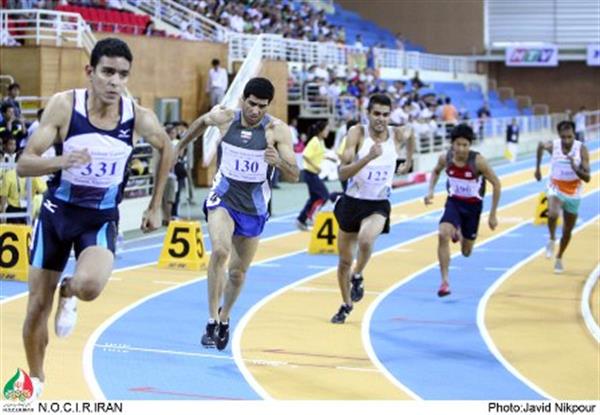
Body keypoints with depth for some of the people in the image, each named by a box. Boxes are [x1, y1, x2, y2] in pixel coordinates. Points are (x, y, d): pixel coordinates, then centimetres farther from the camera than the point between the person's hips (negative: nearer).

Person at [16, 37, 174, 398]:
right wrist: (62, 161, -39)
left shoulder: (139, 118, -13)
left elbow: (167, 148, 11)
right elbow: (23, 165, -19)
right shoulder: (65, 105, -16)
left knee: (89, 286, -30)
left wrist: (156, 206, 12)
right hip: (58, 210, 0)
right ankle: (35, 380, 31)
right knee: (37, 306, 5)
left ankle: (68, 294, 9)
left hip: (102, 217, 0)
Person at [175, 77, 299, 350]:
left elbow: (294, 176, -18)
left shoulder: (277, 130, -16)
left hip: (254, 207, 1)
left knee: (239, 271, 13)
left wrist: (278, 161, -38)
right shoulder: (223, 118, -11)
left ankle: (224, 318, 39)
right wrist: (181, 146, 27)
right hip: (223, 197, -1)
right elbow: (202, 122, 14)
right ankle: (212, 321, -21)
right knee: (220, 251, -28)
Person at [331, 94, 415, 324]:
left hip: (379, 205, 0)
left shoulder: (399, 135, -8)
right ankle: (346, 305, 37)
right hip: (352, 201, 0)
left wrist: (408, 162, 23)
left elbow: (410, 135, 20)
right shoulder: (357, 133, -15)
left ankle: (357, 277, -2)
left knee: (366, 239, -33)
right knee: (345, 260, 13)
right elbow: (343, 173, -23)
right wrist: (368, 157, -34)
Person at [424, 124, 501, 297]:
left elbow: (496, 184, -14)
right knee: (443, 235, -27)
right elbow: (436, 171, 10)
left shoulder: (478, 161, -25)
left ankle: (459, 234, 49)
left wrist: (493, 214, -12)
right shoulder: (445, 158, -15)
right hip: (454, 202, 1)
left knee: (466, 252, 10)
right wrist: (430, 191, -7)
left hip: (473, 205, -1)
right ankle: (444, 282, -20)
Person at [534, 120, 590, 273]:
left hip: (573, 194, 1)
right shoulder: (552, 146, -19)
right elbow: (540, 146, 8)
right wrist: (537, 168, 14)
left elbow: (587, 178, -20)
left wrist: (575, 167, -38)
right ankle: (551, 240, -6)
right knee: (553, 214, -35)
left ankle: (559, 258, 39)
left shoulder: (581, 149, -20)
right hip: (556, 189, -1)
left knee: (567, 231, 14)